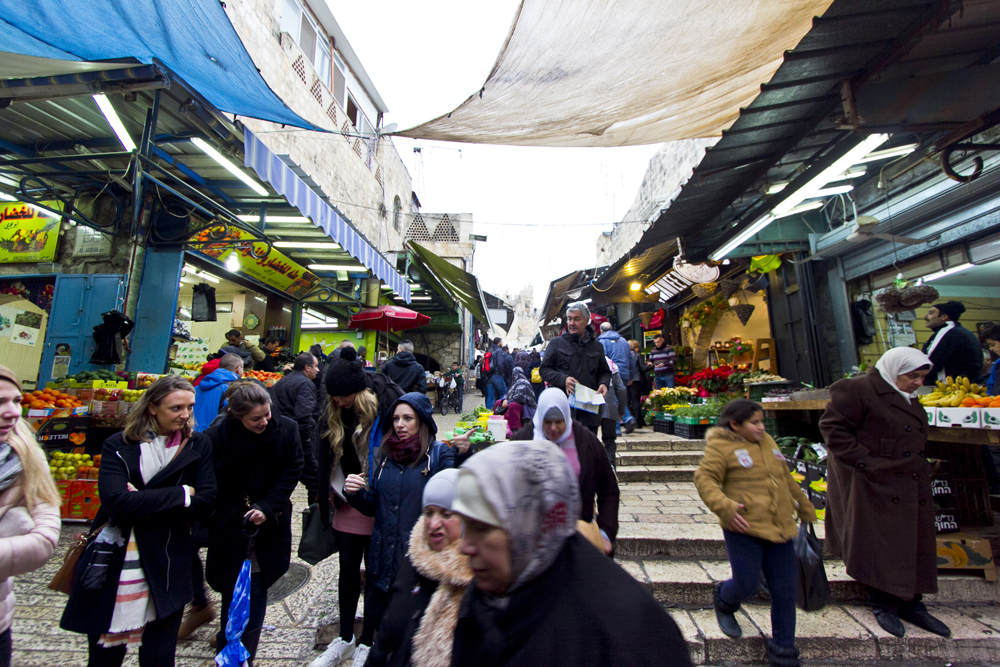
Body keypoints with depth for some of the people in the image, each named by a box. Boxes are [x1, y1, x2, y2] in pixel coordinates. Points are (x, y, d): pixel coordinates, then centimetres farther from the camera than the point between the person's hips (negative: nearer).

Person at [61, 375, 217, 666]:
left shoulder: (198, 445, -1)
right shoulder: (118, 446, -3)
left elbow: (206, 501, -7)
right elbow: (119, 502, -16)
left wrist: (144, 505, -14)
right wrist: (180, 494, -15)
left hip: (167, 569, 0)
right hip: (111, 567, 0)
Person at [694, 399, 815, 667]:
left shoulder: (767, 441, 14)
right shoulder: (720, 447, -10)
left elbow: (786, 478, 26)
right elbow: (704, 479, -16)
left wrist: (806, 509, 31)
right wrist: (725, 507, -28)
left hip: (780, 529, 7)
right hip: (744, 528, -6)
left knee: (785, 591, 9)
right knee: (747, 586, -3)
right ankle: (723, 600, 33)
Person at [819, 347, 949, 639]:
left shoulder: (908, 398, 14)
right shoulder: (859, 391, -16)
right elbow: (832, 426, -21)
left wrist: (922, 466, 14)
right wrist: (864, 460, -21)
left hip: (911, 487, 9)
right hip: (874, 486, -9)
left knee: (915, 545, 14)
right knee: (879, 546, 1)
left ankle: (911, 604, 28)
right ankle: (883, 605, 16)